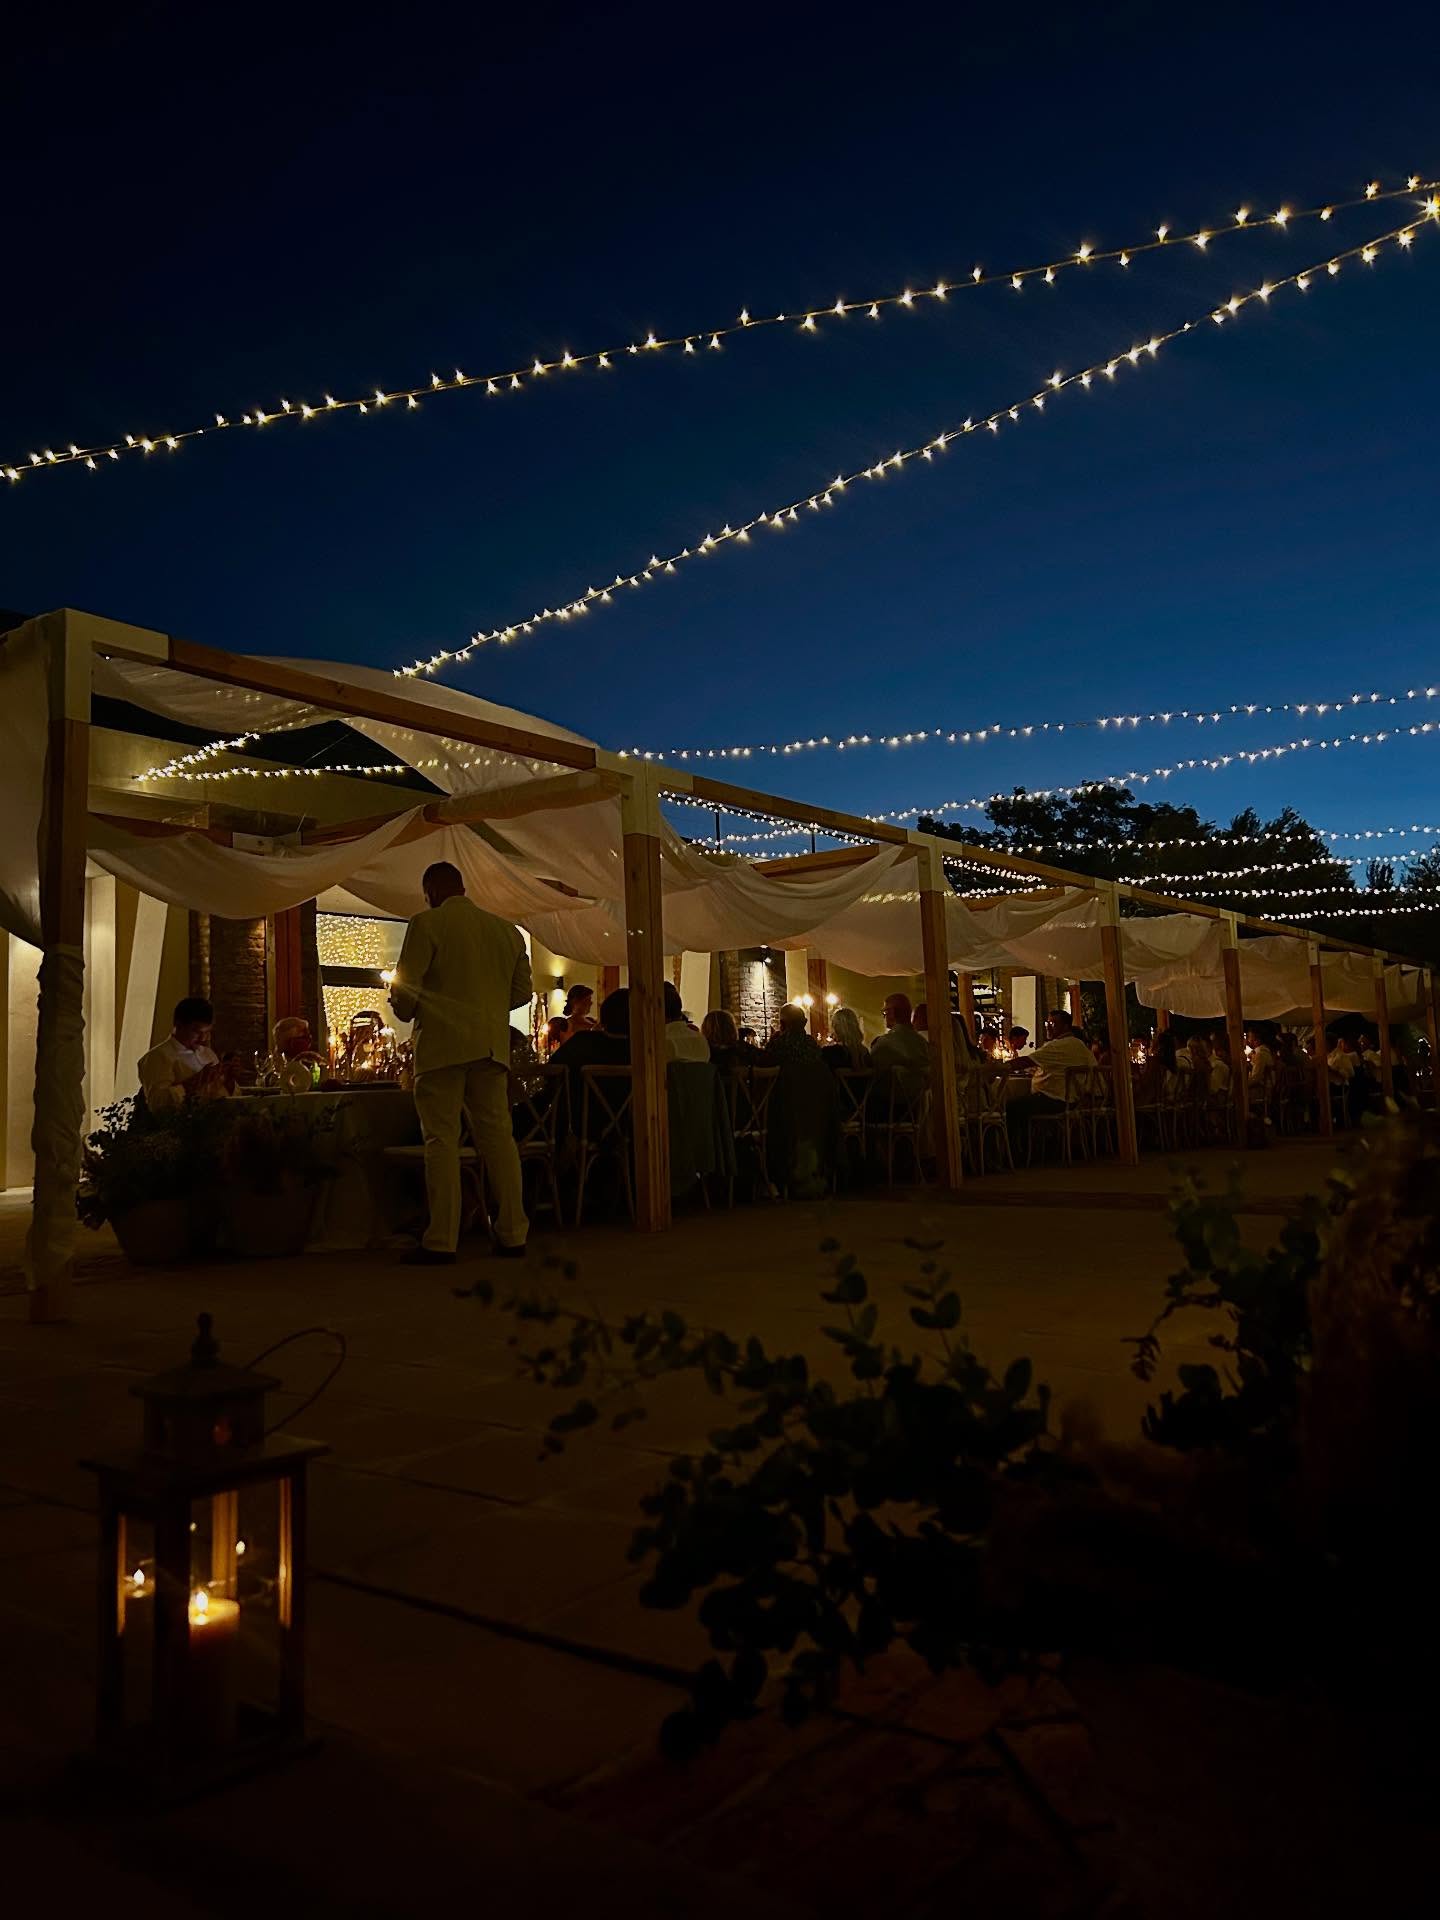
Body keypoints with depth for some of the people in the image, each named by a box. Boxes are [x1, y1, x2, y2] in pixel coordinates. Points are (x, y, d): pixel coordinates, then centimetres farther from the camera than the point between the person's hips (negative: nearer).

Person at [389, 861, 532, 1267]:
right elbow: (521, 991, 15)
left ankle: (442, 1242, -1)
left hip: (443, 1044, -5)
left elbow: (404, 988, -8)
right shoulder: (507, 930, 12)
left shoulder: (426, 924, -4)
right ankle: (513, 1234, 12)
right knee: (497, 1135, 9)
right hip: (492, 1045, 5)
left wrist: (407, 1011, 13)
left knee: (441, 1140, -2)